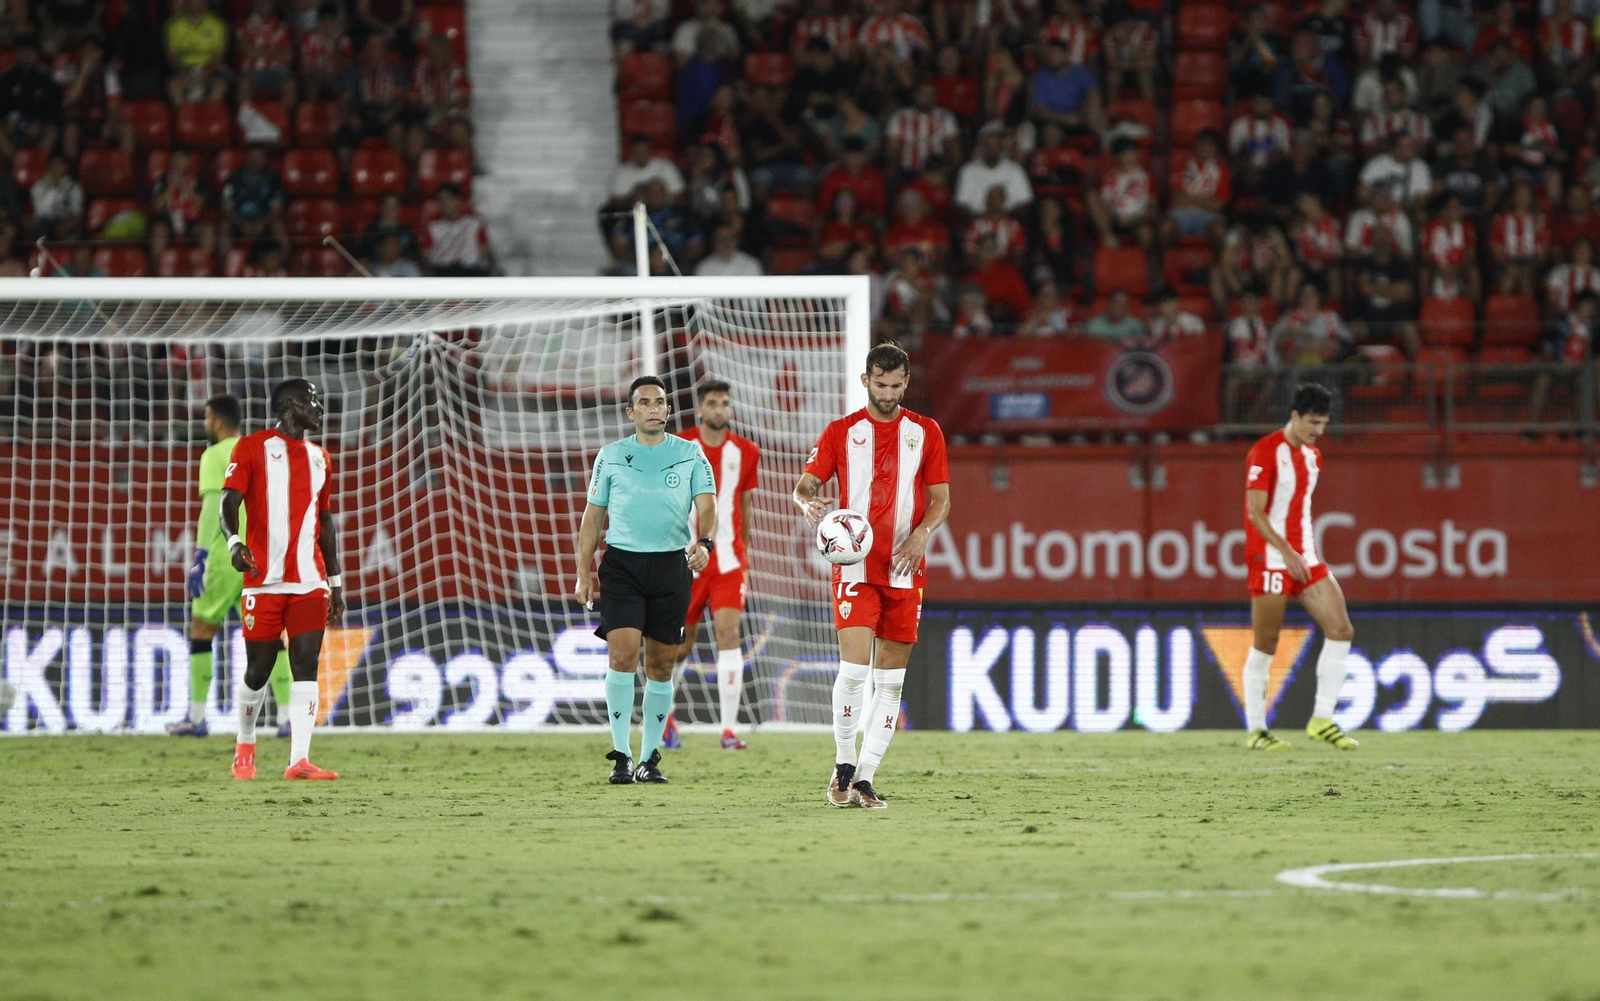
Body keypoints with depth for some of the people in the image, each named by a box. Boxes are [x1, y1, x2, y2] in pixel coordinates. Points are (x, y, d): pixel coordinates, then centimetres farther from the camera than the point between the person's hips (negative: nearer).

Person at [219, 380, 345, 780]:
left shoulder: (319, 457, 18)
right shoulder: (252, 447, 1)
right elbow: (229, 502, -7)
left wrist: (336, 582, 21)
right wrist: (234, 542, -27)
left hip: (309, 581, 4)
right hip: (264, 580, -4)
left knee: (306, 665, -7)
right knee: (258, 669, 1)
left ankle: (299, 760, -12)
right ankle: (245, 747, 25)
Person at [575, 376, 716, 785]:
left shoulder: (690, 455, 6)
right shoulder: (610, 456, 8)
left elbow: (707, 506, -2)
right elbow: (593, 516, 12)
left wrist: (704, 543, -23)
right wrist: (584, 574, 7)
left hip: (671, 566, 1)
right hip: (622, 564, -1)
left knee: (660, 665, 5)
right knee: (623, 655, -15)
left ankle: (649, 758, 15)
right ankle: (620, 756, -10)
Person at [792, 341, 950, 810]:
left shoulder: (926, 432, 9)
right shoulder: (841, 432, 5)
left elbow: (941, 499, 8)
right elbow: (804, 486, 3)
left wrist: (922, 534, -11)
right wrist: (808, 503, -21)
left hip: (905, 572, 2)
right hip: (855, 565, -2)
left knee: (890, 679, 2)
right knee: (854, 668, -15)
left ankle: (865, 778, 7)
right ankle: (843, 766, 2)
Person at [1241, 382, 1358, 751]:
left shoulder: (1312, 455, 14)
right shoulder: (1265, 452, -11)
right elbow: (1256, 512, -16)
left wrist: (1309, 553, 18)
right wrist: (1287, 553, -21)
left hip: (1305, 558, 7)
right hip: (1270, 560, -7)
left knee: (1340, 630, -4)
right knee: (1265, 646, -2)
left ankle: (1322, 720, 0)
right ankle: (1256, 731, 7)